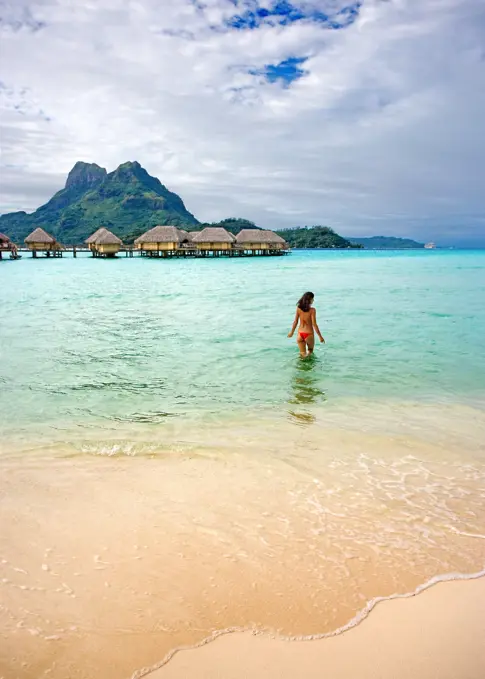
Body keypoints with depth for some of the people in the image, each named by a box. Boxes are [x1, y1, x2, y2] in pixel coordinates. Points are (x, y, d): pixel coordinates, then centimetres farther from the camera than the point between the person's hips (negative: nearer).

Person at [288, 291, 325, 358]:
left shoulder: (298, 308, -3)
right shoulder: (312, 310, -14)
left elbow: (295, 322, 4)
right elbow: (314, 324, -13)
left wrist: (292, 332, 19)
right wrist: (320, 336, -6)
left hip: (300, 333, 3)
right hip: (309, 334, -3)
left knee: (303, 354, 14)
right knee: (310, 351, 19)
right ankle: (309, 353, -7)